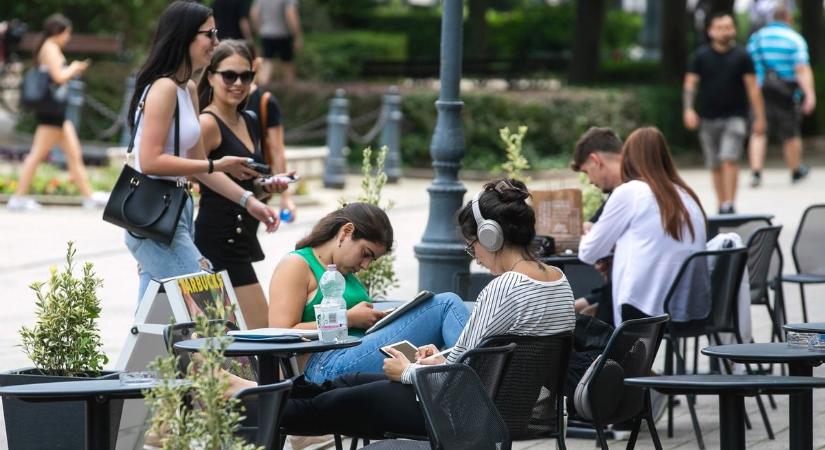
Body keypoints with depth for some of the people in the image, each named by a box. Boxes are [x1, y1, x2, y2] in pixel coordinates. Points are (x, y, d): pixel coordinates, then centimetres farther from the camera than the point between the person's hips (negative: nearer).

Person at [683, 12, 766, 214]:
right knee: (715, 166, 7)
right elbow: (690, 83, 4)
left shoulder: (741, 56, 1)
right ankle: (721, 205, 17)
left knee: (729, 159, -17)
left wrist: (759, 118, -3)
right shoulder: (701, 55, 4)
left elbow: (752, 87, 1)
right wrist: (688, 109, -11)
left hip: (735, 116, -2)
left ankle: (729, 204, -18)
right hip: (709, 119, 2)